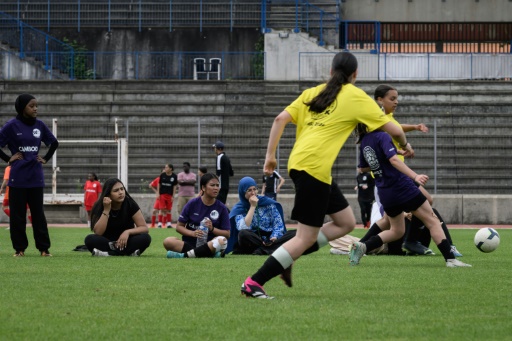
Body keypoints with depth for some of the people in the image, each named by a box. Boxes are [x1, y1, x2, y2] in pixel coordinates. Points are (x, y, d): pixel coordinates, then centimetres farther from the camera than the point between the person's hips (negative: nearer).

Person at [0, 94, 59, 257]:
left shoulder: (40, 125, 5)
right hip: (18, 177, -3)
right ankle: (19, 248, 9)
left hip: (36, 177, 3)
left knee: (38, 213, 5)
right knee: (17, 214, 2)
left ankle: (44, 248, 7)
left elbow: (54, 143, 18)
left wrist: (46, 159, 8)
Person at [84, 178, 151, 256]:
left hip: (125, 242, 1)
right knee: (90, 239, -31)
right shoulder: (100, 206, -10)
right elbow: (97, 233, -22)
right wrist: (106, 210, -26)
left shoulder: (130, 203, -9)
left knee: (145, 238, -28)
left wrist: (128, 232, -28)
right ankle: (128, 252, -33)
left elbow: (144, 228, -11)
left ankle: (107, 253, -30)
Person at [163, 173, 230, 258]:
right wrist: (192, 233, -14)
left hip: (209, 244, 0)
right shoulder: (192, 204, 2)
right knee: (168, 241, -28)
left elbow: (227, 234, 2)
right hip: (189, 243, 0)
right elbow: (179, 226, 4)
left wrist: (212, 229, -14)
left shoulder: (221, 208, 3)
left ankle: (185, 255, -32)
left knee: (222, 241, -34)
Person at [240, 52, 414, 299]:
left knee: (346, 223, 15)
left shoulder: (313, 93, 18)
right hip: (314, 167, -8)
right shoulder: (355, 97, 4)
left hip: (297, 164, 8)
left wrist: (270, 155, 13)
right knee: (306, 237, -5)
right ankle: (253, 283, -9)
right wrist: (405, 145, 28)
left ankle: (287, 258, 9)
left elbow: (280, 119, 9)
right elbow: (393, 130, 8)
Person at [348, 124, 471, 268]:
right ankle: (450, 259, -5)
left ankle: (362, 246, 4)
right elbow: (393, 159, -27)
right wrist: (415, 176, -35)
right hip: (402, 186, -8)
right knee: (432, 222, 2)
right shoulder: (382, 137, -14)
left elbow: (363, 168, 20)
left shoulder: (363, 142, 8)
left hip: (385, 193, 8)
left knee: (396, 231, 23)